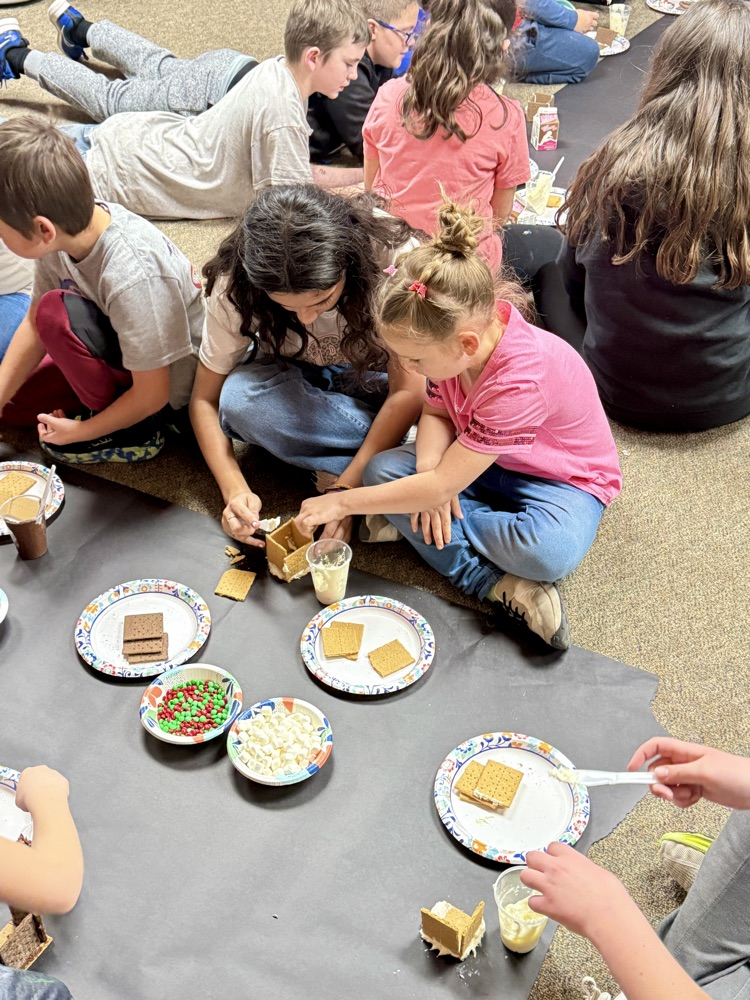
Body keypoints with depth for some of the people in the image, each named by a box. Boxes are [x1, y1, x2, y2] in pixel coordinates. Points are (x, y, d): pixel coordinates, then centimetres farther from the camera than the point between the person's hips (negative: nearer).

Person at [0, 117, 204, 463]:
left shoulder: (131, 277, -38)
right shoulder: (69, 224, -17)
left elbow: (152, 394, -26)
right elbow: (34, 324, -2)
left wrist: (81, 432, -13)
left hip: (169, 382, -7)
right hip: (122, 346, 8)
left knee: (58, 313, -28)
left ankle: (130, 432, -10)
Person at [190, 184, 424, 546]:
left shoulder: (393, 255, -31)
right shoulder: (236, 286, -25)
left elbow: (407, 391, -26)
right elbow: (205, 399, -15)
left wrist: (344, 490, -32)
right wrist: (235, 491, -29)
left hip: (375, 374, -2)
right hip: (296, 381, 2)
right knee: (240, 397, -34)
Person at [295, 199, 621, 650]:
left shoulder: (520, 380, -39)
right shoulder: (454, 334, -19)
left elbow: (442, 485, -34)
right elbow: (436, 412, -4)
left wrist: (344, 502, -26)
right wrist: (430, 472, -26)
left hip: (562, 478, -7)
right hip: (487, 463, 7)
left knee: (550, 552, -39)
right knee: (383, 468, -16)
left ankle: (421, 521, -15)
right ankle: (495, 584, -22)